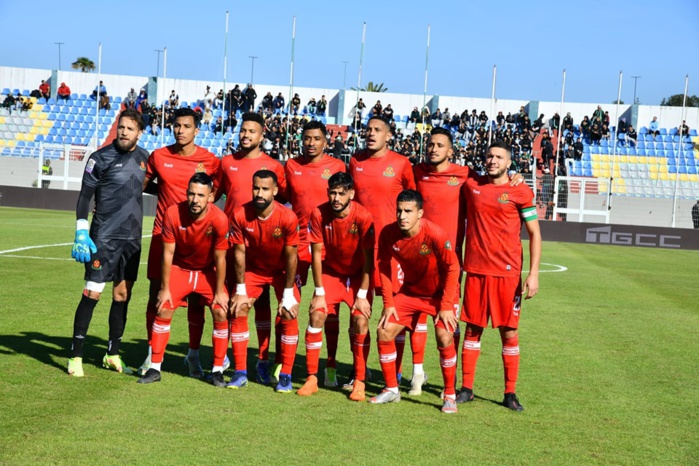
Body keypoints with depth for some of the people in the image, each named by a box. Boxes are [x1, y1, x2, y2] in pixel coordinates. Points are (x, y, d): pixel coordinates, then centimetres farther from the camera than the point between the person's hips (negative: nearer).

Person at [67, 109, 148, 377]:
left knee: (122, 295, 9)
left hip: (132, 238, 5)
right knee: (92, 293, -8)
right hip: (104, 237, -5)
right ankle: (76, 356, 1)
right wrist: (81, 232, -14)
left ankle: (112, 355, 20)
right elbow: (84, 196, -7)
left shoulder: (143, 157, 9)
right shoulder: (101, 158, -6)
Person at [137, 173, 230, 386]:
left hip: (208, 271, -1)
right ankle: (154, 368, 4)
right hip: (180, 268, 1)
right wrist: (165, 288, -11)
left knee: (221, 314, -13)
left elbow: (219, 258, -18)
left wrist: (219, 292, -12)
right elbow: (168, 253, -15)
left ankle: (217, 370, 2)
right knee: (163, 310, -8)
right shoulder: (173, 213, -25)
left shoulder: (219, 219, -28)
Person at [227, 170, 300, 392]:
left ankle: (285, 375, -4)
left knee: (289, 315, -15)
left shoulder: (288, 218, -29)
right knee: (238, 311, -9)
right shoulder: (240, 215, -23)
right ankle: (240, 373, 1)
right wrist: (240, 289, -11)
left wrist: (288, 295, -18)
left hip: (282, 270, -2)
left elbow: (291, 257, -20)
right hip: (253, 268, 2)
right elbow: (239, 252, -13)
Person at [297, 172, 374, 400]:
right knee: (316, 315, -13)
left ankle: (359, 382, -6)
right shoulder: (319, 214, -19)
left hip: (358, 275, -2)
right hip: (330, 272, 2)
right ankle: (312, 378, -2)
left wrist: (362, 295, -19)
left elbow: (368, 259, -19)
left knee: (361, 320, -18)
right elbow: (317, 254, -12)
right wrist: (319, 292, -13)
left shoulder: (363, 217, -25)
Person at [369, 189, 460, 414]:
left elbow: (452, 268, -20)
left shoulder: (435, 235, -30)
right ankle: (391, 390, 14)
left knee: (445, 339, -19)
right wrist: (388, 303, -5)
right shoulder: (388, 233, -17)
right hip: (410, 291, 5)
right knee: (384, 332, -3)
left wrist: (446, 306, -20)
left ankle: (449, 396, -1)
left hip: (439, 293, -4)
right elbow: (384, 267, -2)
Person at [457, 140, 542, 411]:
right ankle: (466, 389, 14)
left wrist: (533, 274, -9)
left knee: (509, 331, 1)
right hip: (475, 269, 3)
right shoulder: (470, 186, 8)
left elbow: (534, 234, 0)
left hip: (507, 272, -2)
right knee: (473, 328, 6)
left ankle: (510, 394, 10)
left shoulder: (520, 192, -1)